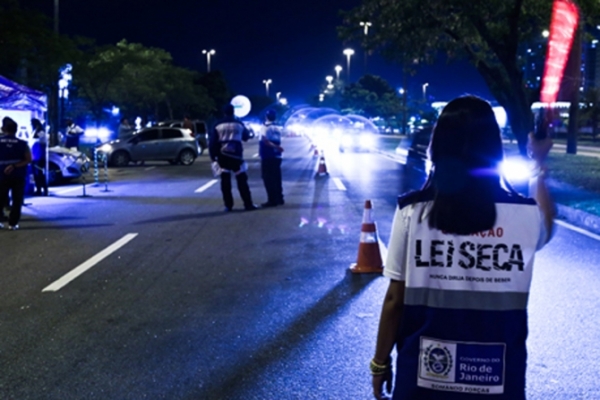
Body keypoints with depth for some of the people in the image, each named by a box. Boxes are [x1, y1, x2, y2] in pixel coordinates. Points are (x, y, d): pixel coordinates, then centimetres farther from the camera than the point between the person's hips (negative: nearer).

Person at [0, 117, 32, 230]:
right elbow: (28, 160, -10)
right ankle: (13, 223, 3)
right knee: (17, 200, 5)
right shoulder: (22, 144, -5)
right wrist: (15, 166, -14)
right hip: (18, 176, -1)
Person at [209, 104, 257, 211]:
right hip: (235, 155, -1)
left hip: (222, 155, 1)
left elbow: (212, 142, -3)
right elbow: (246, 137, 20)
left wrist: (213, 156, 1)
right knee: (242, 180, 1)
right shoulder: (239, 124, 3)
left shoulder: (218, 125, 2)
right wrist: (249, 133, 39)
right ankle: (248, 204, -3)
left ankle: (228, 205, 5)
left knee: (225, 180, 7)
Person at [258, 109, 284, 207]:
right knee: (276, 178, 13)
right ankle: (279, 198, 16)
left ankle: (272, 200, -6)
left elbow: (265, 141, -22)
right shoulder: (278, 128, 11)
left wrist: (276, 147, -20)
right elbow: (277, 142, 10)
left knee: (268, 179, -4)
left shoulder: (265, 127, -10)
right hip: (276, 156, 7)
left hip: (267, 156, -7)